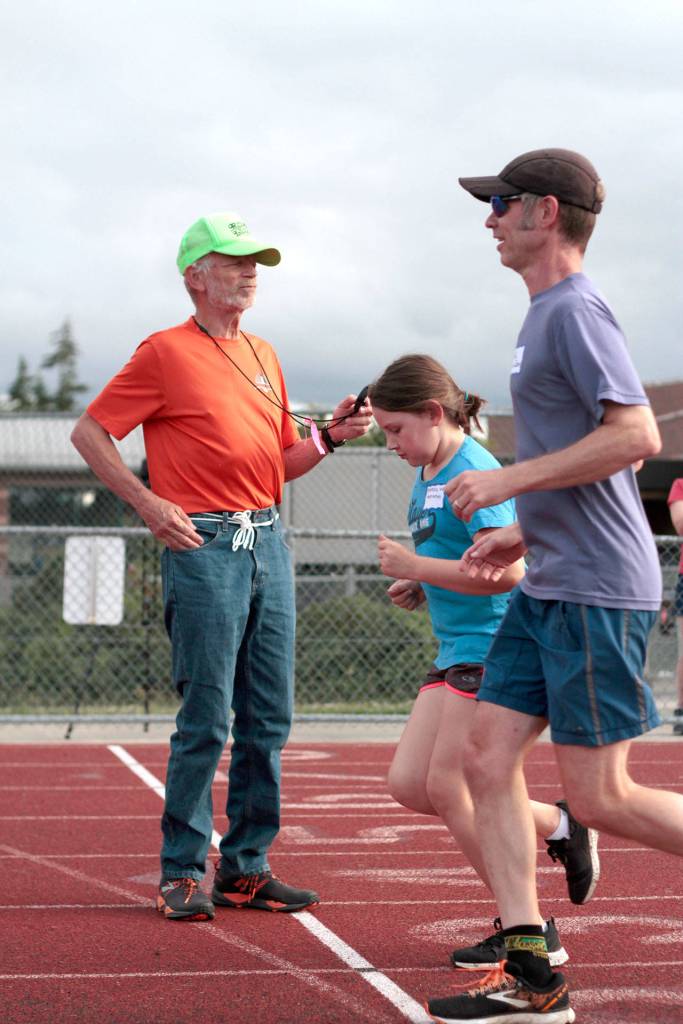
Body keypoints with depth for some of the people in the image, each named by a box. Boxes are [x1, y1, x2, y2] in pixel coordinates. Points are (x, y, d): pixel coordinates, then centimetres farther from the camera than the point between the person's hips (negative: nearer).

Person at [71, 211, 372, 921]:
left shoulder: (264, 356, 19)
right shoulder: (165, 353, -1)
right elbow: (89, 432, 0)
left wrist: (331, 437, 5)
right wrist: (148, 503, -9)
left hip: (269, 543, 7)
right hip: (204, 547, -7)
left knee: (268, 719, 6)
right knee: (205, 718, -6)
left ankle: (247, 867, 14)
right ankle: (183, 873, 4)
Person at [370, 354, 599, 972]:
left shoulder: (473, 471, -16)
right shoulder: (427, 475, 15)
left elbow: (504, 569, -25)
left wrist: (416, 567, -18)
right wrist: (419, 588, 9)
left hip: (493, 647, -10)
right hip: (456, 651, 10)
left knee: (447, 788, -8)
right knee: (408, 785, 5)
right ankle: (557, 826, 16)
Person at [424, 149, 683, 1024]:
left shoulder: (575, 311, -13)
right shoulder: (546, 315, 17)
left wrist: (506, 482, -20)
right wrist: (524, 533, 18)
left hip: (596, 592, -10)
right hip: (547, 589, 10)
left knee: (600, 798, -6)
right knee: (486, 760, 4)